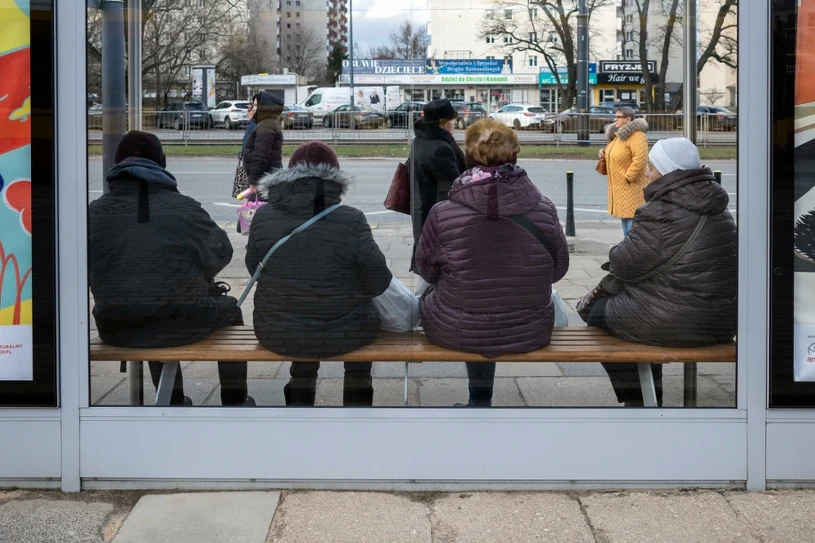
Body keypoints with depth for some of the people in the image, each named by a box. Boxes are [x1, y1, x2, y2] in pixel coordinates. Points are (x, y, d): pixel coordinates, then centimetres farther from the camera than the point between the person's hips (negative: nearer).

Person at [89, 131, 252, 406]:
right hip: (182, 323, -3)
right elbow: (221, 253, 3)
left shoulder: (94, 213, -3)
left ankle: (174, 401, 49)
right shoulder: (184, 208, -8)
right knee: (228, 308, 29)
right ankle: (234, 401, 38)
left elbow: (90, 270, 6)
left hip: (115, 329, 3)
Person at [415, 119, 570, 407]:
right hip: (530, 334, 2)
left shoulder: (442, 214, -17)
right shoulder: (545, 210, -13)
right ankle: (481, 398, 48)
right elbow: (559, 269, 1)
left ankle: (480, 398, 46)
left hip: (459, 334, -1)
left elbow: (426, 269, -1)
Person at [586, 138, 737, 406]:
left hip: (674, 323, -8)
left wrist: (614, 259, 8)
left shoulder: (661, 214, -21)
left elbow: (625, 265, -15)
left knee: (598, 313, 15)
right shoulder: (717, 208, 7)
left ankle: (636, 401, 22)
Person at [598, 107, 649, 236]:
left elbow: (640, 159, -25)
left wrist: (628, 177, -20)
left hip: (632, 188, -10)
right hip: (620, 189, 10)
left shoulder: (636, 136, -16)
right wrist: (605, 155, 5)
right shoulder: (617, 135, 15)